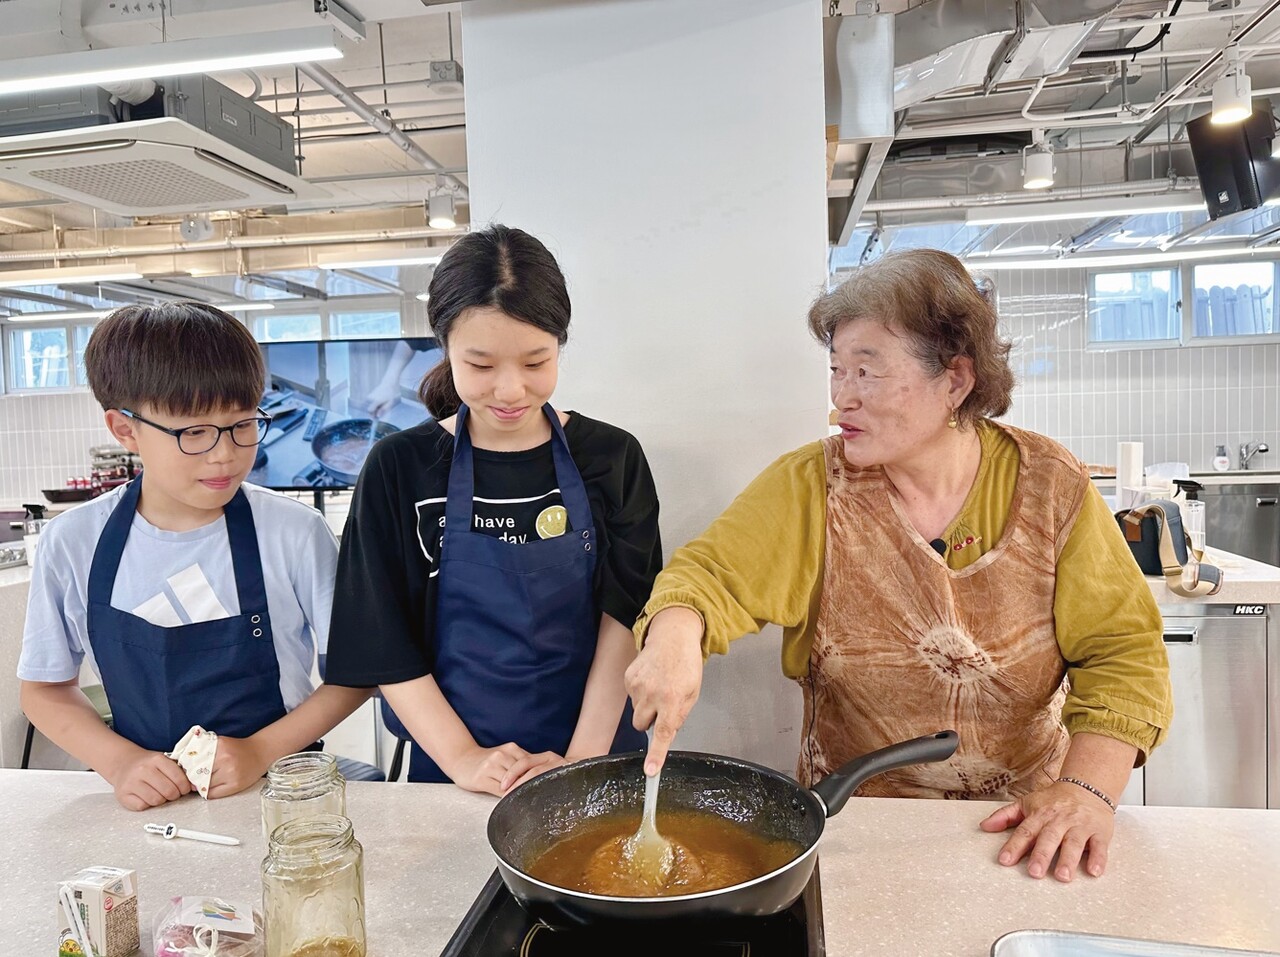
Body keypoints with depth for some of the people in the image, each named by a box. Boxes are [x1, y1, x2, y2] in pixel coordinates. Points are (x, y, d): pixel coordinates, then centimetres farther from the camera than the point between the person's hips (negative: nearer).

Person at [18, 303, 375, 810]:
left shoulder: (295, 533, -8)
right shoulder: (73, 543, -1)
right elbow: (45, 687, 11)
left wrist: (262, 751, -11)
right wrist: (119, 761, -5)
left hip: (277, 791, 0)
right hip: (145, 805, 1)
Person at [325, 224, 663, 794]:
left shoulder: (611, 458, -1)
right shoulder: (400, 468, -2)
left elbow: (625, 617, -5)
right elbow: (383, 644, -1)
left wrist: (582, 760, -12)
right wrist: (463, 757, -9)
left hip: (595, 755, 0)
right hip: (454, 772, 1)